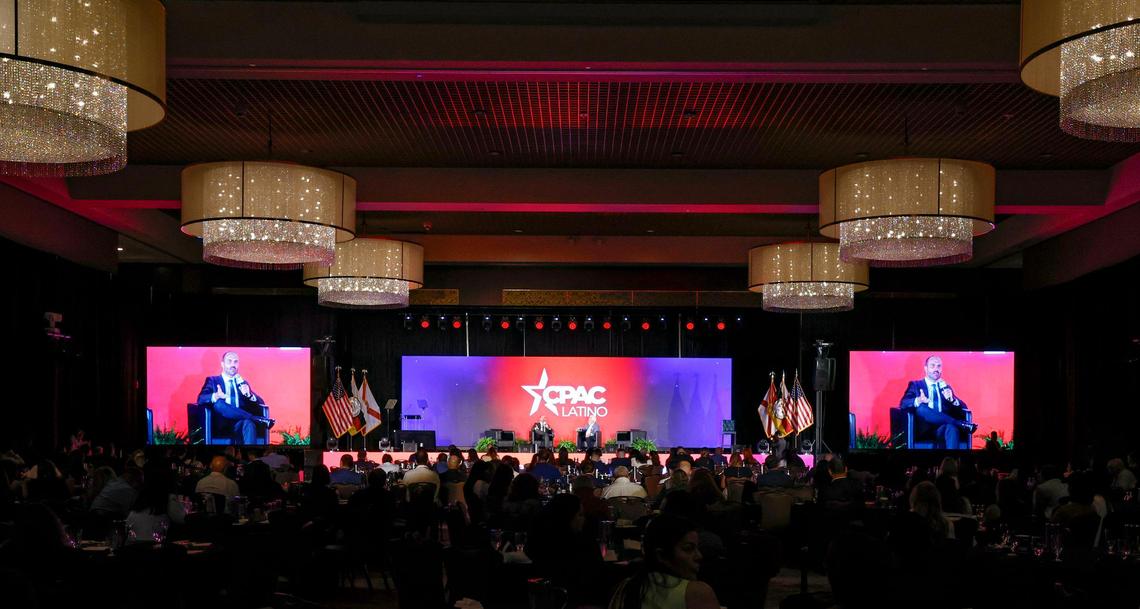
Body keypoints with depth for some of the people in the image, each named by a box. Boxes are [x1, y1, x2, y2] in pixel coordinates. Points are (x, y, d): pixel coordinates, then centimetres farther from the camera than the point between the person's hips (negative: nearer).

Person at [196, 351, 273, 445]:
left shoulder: (243, 382, 26)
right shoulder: (212, 380, 17)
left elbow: (260, 402, 16)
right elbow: (201, 398, -1)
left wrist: (248, 395, -7)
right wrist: (216, 396, -23)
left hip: (241, 421, 1)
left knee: (248, 423, -35)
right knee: (219, 403, -33)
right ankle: (258, 419, -32)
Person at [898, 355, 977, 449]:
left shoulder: (946, 387, 25)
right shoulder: (915, 385, 16)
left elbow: (963, 407, 15)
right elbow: (903, 403, -1)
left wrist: (951, 399, -8)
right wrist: (918, 400, -23)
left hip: (944, 426, 1)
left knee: (952, 427, -34)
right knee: (921, 408, -33)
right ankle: (962, 425, -27)